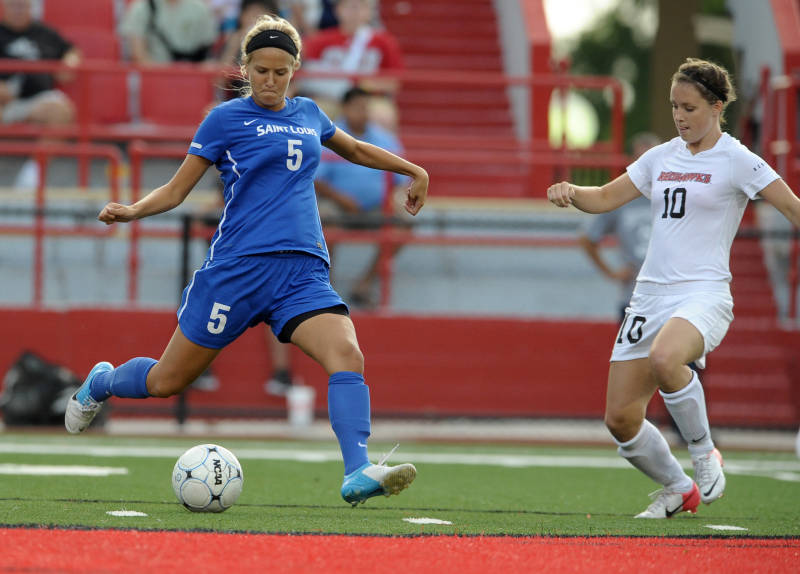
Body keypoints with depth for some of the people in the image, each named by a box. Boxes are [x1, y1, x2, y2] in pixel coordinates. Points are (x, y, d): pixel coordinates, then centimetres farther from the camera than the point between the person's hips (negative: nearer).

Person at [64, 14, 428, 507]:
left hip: (304, 272, 4)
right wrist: (130, 211, -14)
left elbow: (355, 149, 37)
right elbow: (176, 190, 3)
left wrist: (413, 171, 40)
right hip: (238, 265, -3)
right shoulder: (226, 119, 1)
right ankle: (100, 383, 38)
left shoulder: (308, 114, 16)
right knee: (167, 381, 5)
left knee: (347, 355, -24)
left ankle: (358, 475, -34)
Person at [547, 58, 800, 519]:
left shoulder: (736, 160, -3)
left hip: (703, 294, -6)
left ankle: (704, 454, -15)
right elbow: (606, 198, 21)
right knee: (621, 419, -1)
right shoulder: (662, 157, 14)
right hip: (651, 296, 6)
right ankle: (678, 489, 24)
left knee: (664, 359, -39)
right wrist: (571, 192, 1)